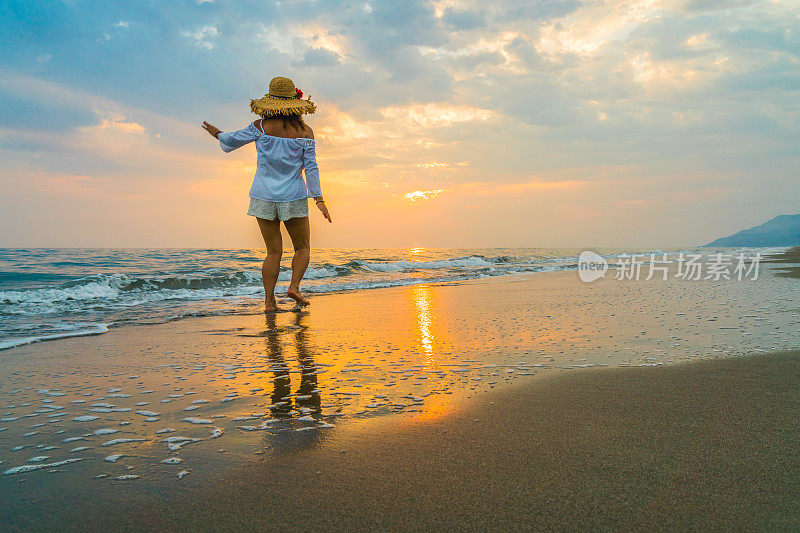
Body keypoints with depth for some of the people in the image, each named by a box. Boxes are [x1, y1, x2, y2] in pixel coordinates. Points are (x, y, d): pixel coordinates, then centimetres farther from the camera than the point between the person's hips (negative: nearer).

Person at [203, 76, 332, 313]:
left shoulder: (261, 126, -4)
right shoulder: (305, 132, -4)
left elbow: (232, 140, 7)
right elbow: (311, 167, -6)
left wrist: (218, 134, 29)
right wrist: (318, 199, -4)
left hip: (263, 196, 2)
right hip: (293, 198, -1)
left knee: (273, 251, 8)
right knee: (302, 248, 13)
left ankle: (269, 300, 4)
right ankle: (294, 286, -8)